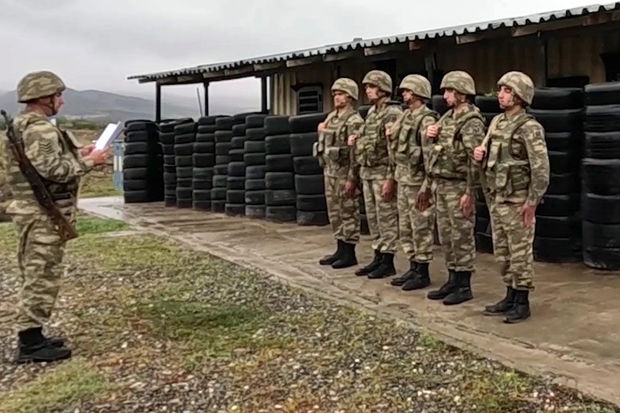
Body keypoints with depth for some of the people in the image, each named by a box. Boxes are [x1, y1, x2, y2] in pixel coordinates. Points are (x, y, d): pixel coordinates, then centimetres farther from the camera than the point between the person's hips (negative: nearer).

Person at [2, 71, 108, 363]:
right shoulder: (40, 129, -18)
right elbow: (53, 170, -26)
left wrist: (77, 155, 14)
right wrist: (88, 162, -14)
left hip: (32, 210, 11)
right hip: (43, 214, -11)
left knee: (36, 277, 16)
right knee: (42, 277, -5)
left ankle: (31, 336, 24)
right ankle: (30, 344, 1)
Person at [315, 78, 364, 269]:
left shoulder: (354, 121, -14)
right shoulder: (331, 116, 13)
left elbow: (356, 151, -18)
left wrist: (352, 178, -21)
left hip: (345, 173, -9)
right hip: (330, 171, 9)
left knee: (349, 213, 0)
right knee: (335, 212, 13)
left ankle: (349, 254, 7)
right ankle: (341, 250, 23)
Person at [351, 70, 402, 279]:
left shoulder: (393, 114, -12)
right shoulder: (371, 112, 15)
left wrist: (391, 178, -21)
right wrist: (356, 141, 4)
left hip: (382, 172, -9)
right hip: (367, 171, 9)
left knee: (387, 219, -2)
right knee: (372, 218, 12)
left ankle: (388, 262, 5)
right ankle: (378, 258, 21)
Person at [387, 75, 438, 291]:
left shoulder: (427, 120, -14)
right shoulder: (405, 116, 13)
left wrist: (429, 184, -21)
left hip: (417, 181, -9)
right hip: (402, 178, 9)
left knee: (421, 228, -1)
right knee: (405, 227, 14)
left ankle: (422, 273, 7)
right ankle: (413, 268, 24)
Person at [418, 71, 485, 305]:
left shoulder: (472, 122, -13)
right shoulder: (447, 117, 14)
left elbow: (474, 160, -19)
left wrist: (469, 192, -23)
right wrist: (428, 185, 18)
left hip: (458, 187, -9)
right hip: (441, 185, 9)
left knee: (462, 237, -1)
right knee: (446, 237, 14)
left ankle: (464, 286, 8)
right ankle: (453, 280, 24)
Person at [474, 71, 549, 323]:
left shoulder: (529, 128, -13)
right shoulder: (496, 122, 11)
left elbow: (541, 168, -17)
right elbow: (487, 155, 24)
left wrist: (532, 201, -18)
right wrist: (480, 155, 0)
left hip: (517, 201, -8)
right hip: (495, 198, 8)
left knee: (520, 252, 0)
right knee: (502, 252, 14)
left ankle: (522, 303, 10)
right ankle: (510, 297, 26)